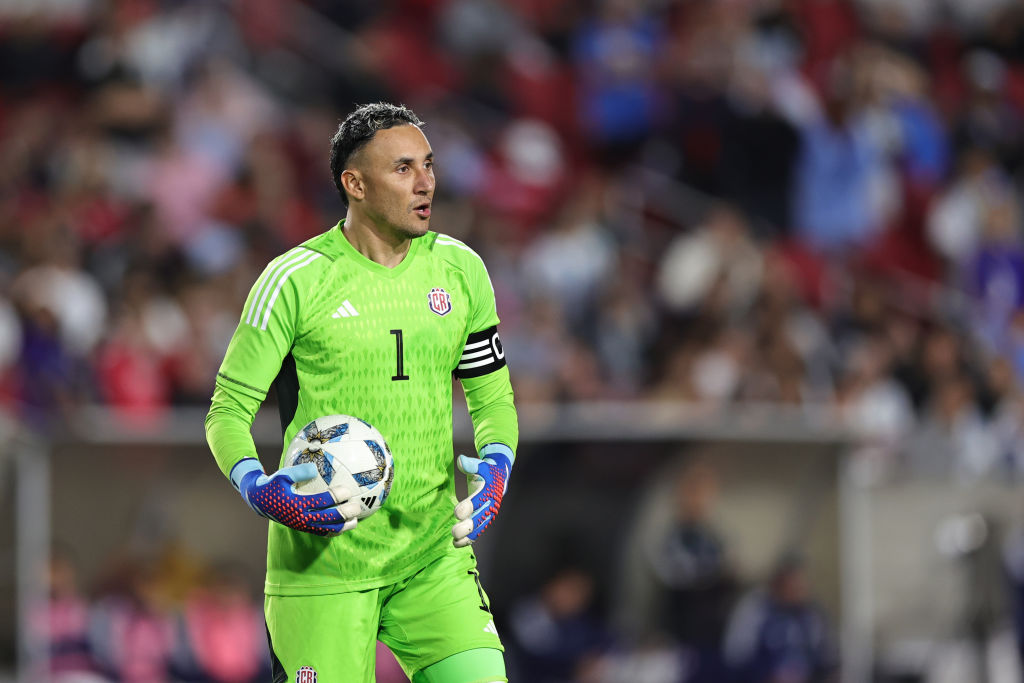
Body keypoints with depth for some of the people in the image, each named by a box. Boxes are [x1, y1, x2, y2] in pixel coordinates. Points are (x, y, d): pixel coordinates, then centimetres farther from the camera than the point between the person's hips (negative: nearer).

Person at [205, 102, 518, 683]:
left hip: (434, 554, 4)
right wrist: (256, 488, -21)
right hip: (323, 563, -4)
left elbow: (493, 397, 16)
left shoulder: (460, 270, 7)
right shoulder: (294, 281, -6)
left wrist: (495, 468, -5)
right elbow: (229, 409, -2)